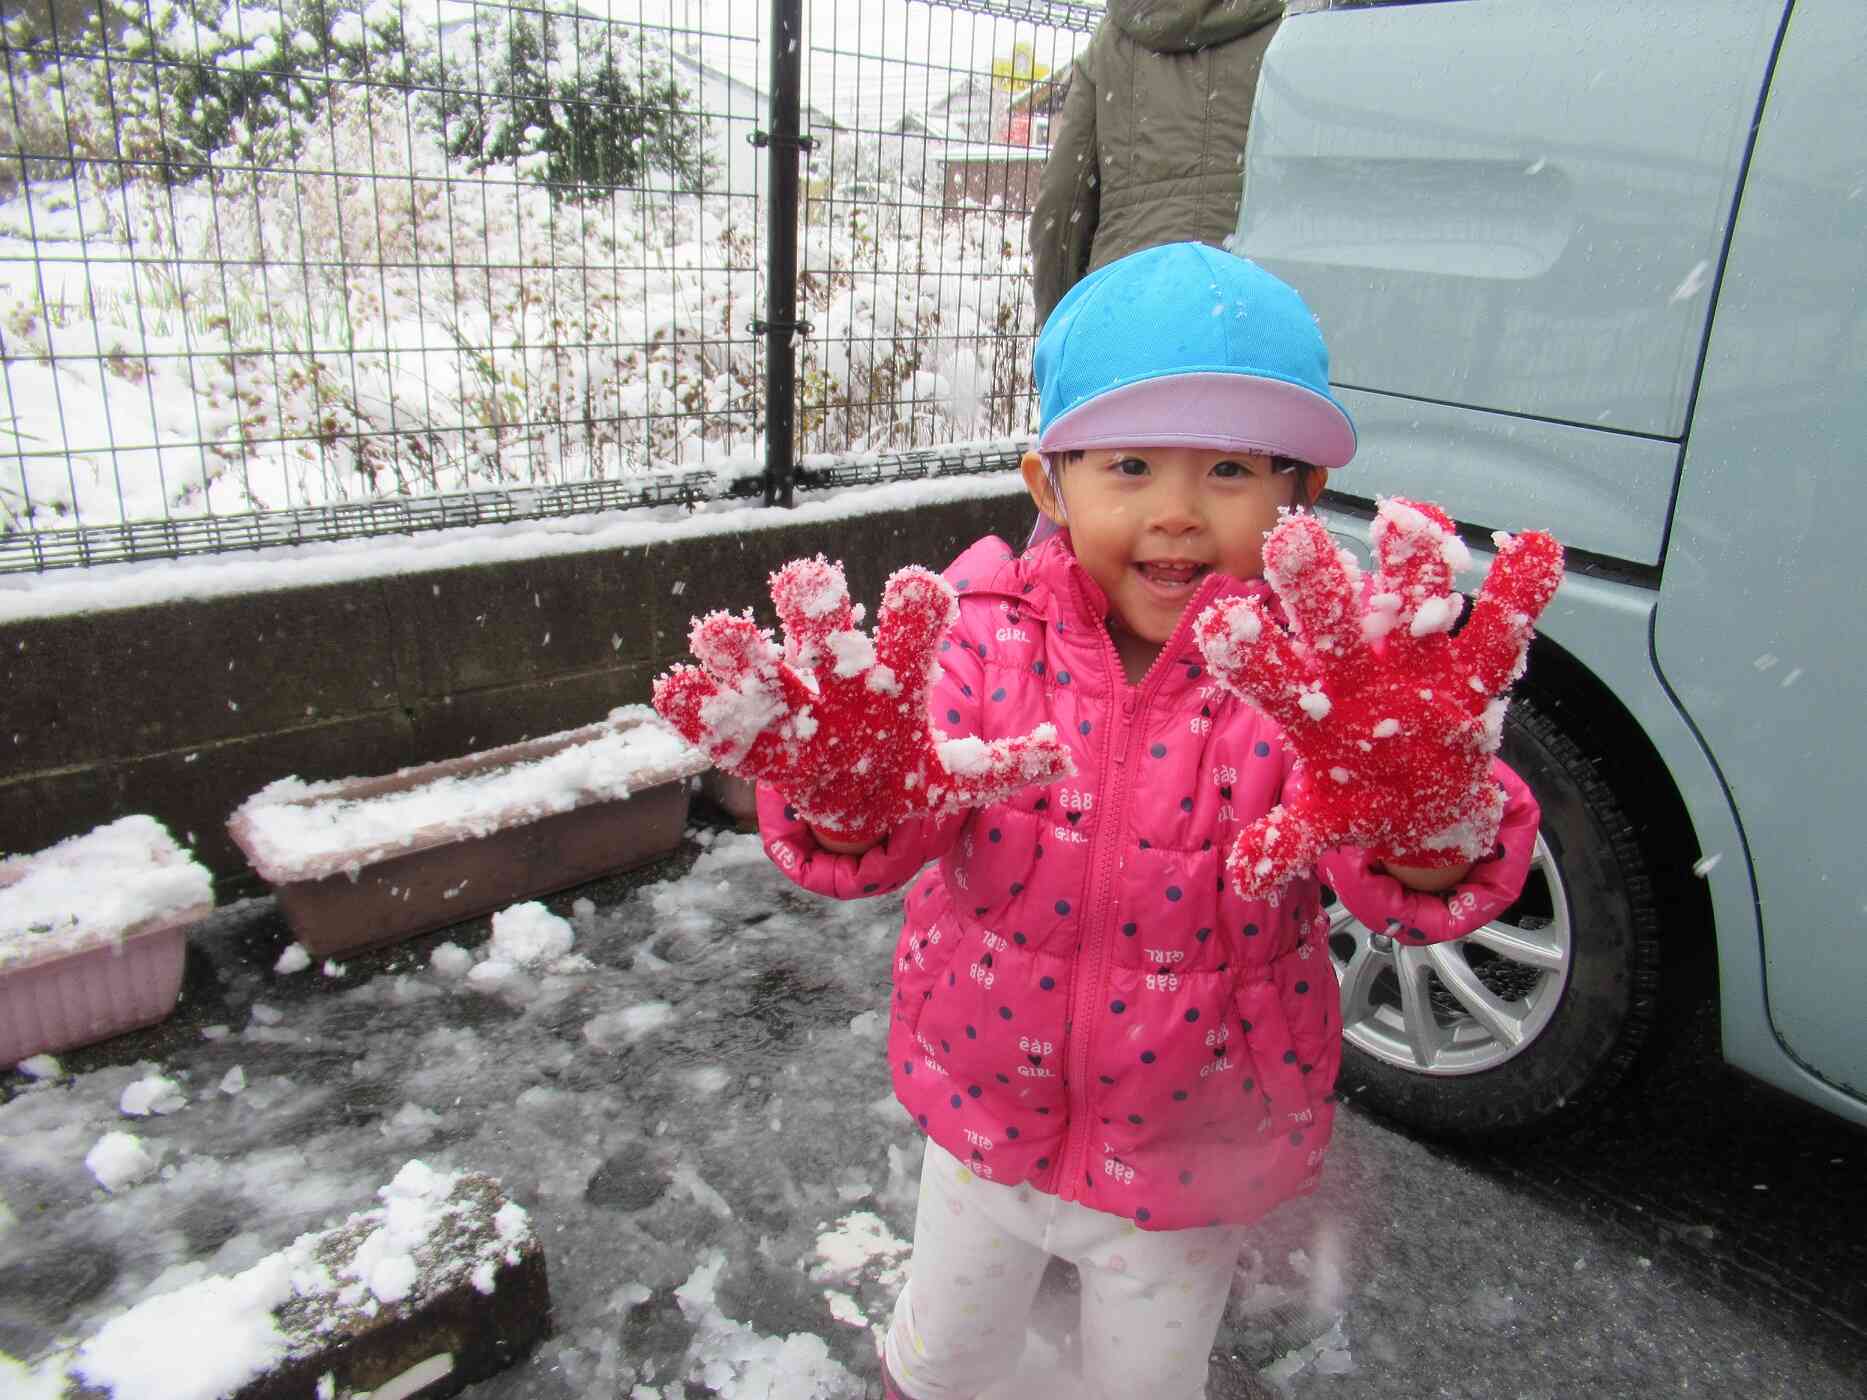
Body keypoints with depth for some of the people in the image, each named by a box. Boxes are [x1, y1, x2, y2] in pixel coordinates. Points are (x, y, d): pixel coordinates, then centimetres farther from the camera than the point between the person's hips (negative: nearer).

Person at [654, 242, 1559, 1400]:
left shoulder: (1307, 664, -22)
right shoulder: (991, 632, -19)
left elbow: (1417, 881, -35)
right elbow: (877, 841, -28)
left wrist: (1418, 808, -58)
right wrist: (849, 791, -51)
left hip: (1191, 1160, -1)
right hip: (990, 1119, 1)